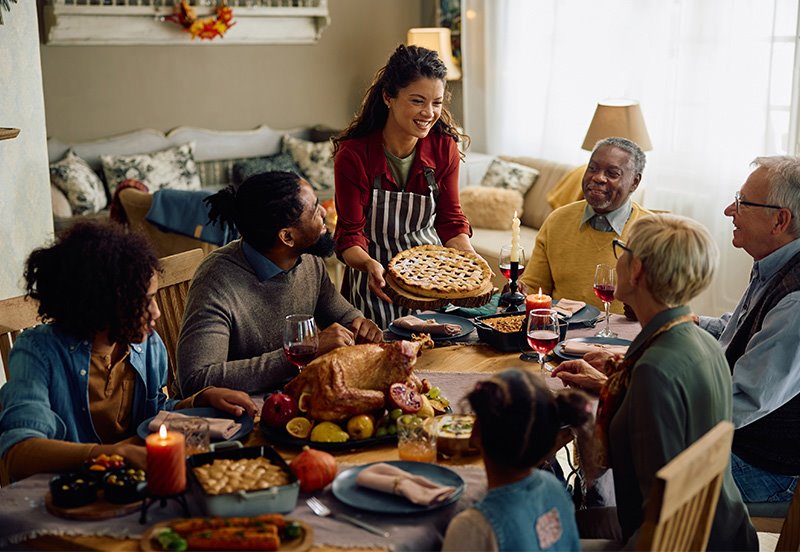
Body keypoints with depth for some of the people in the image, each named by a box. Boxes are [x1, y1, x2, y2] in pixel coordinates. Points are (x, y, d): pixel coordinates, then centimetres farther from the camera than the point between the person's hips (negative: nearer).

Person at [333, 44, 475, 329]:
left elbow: (450, 219, 1)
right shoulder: (354, 153, -18)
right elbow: (350, 234, -16)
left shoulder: (444, 146, -7)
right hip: (377, 277, -3)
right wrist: (369, 264, -37)